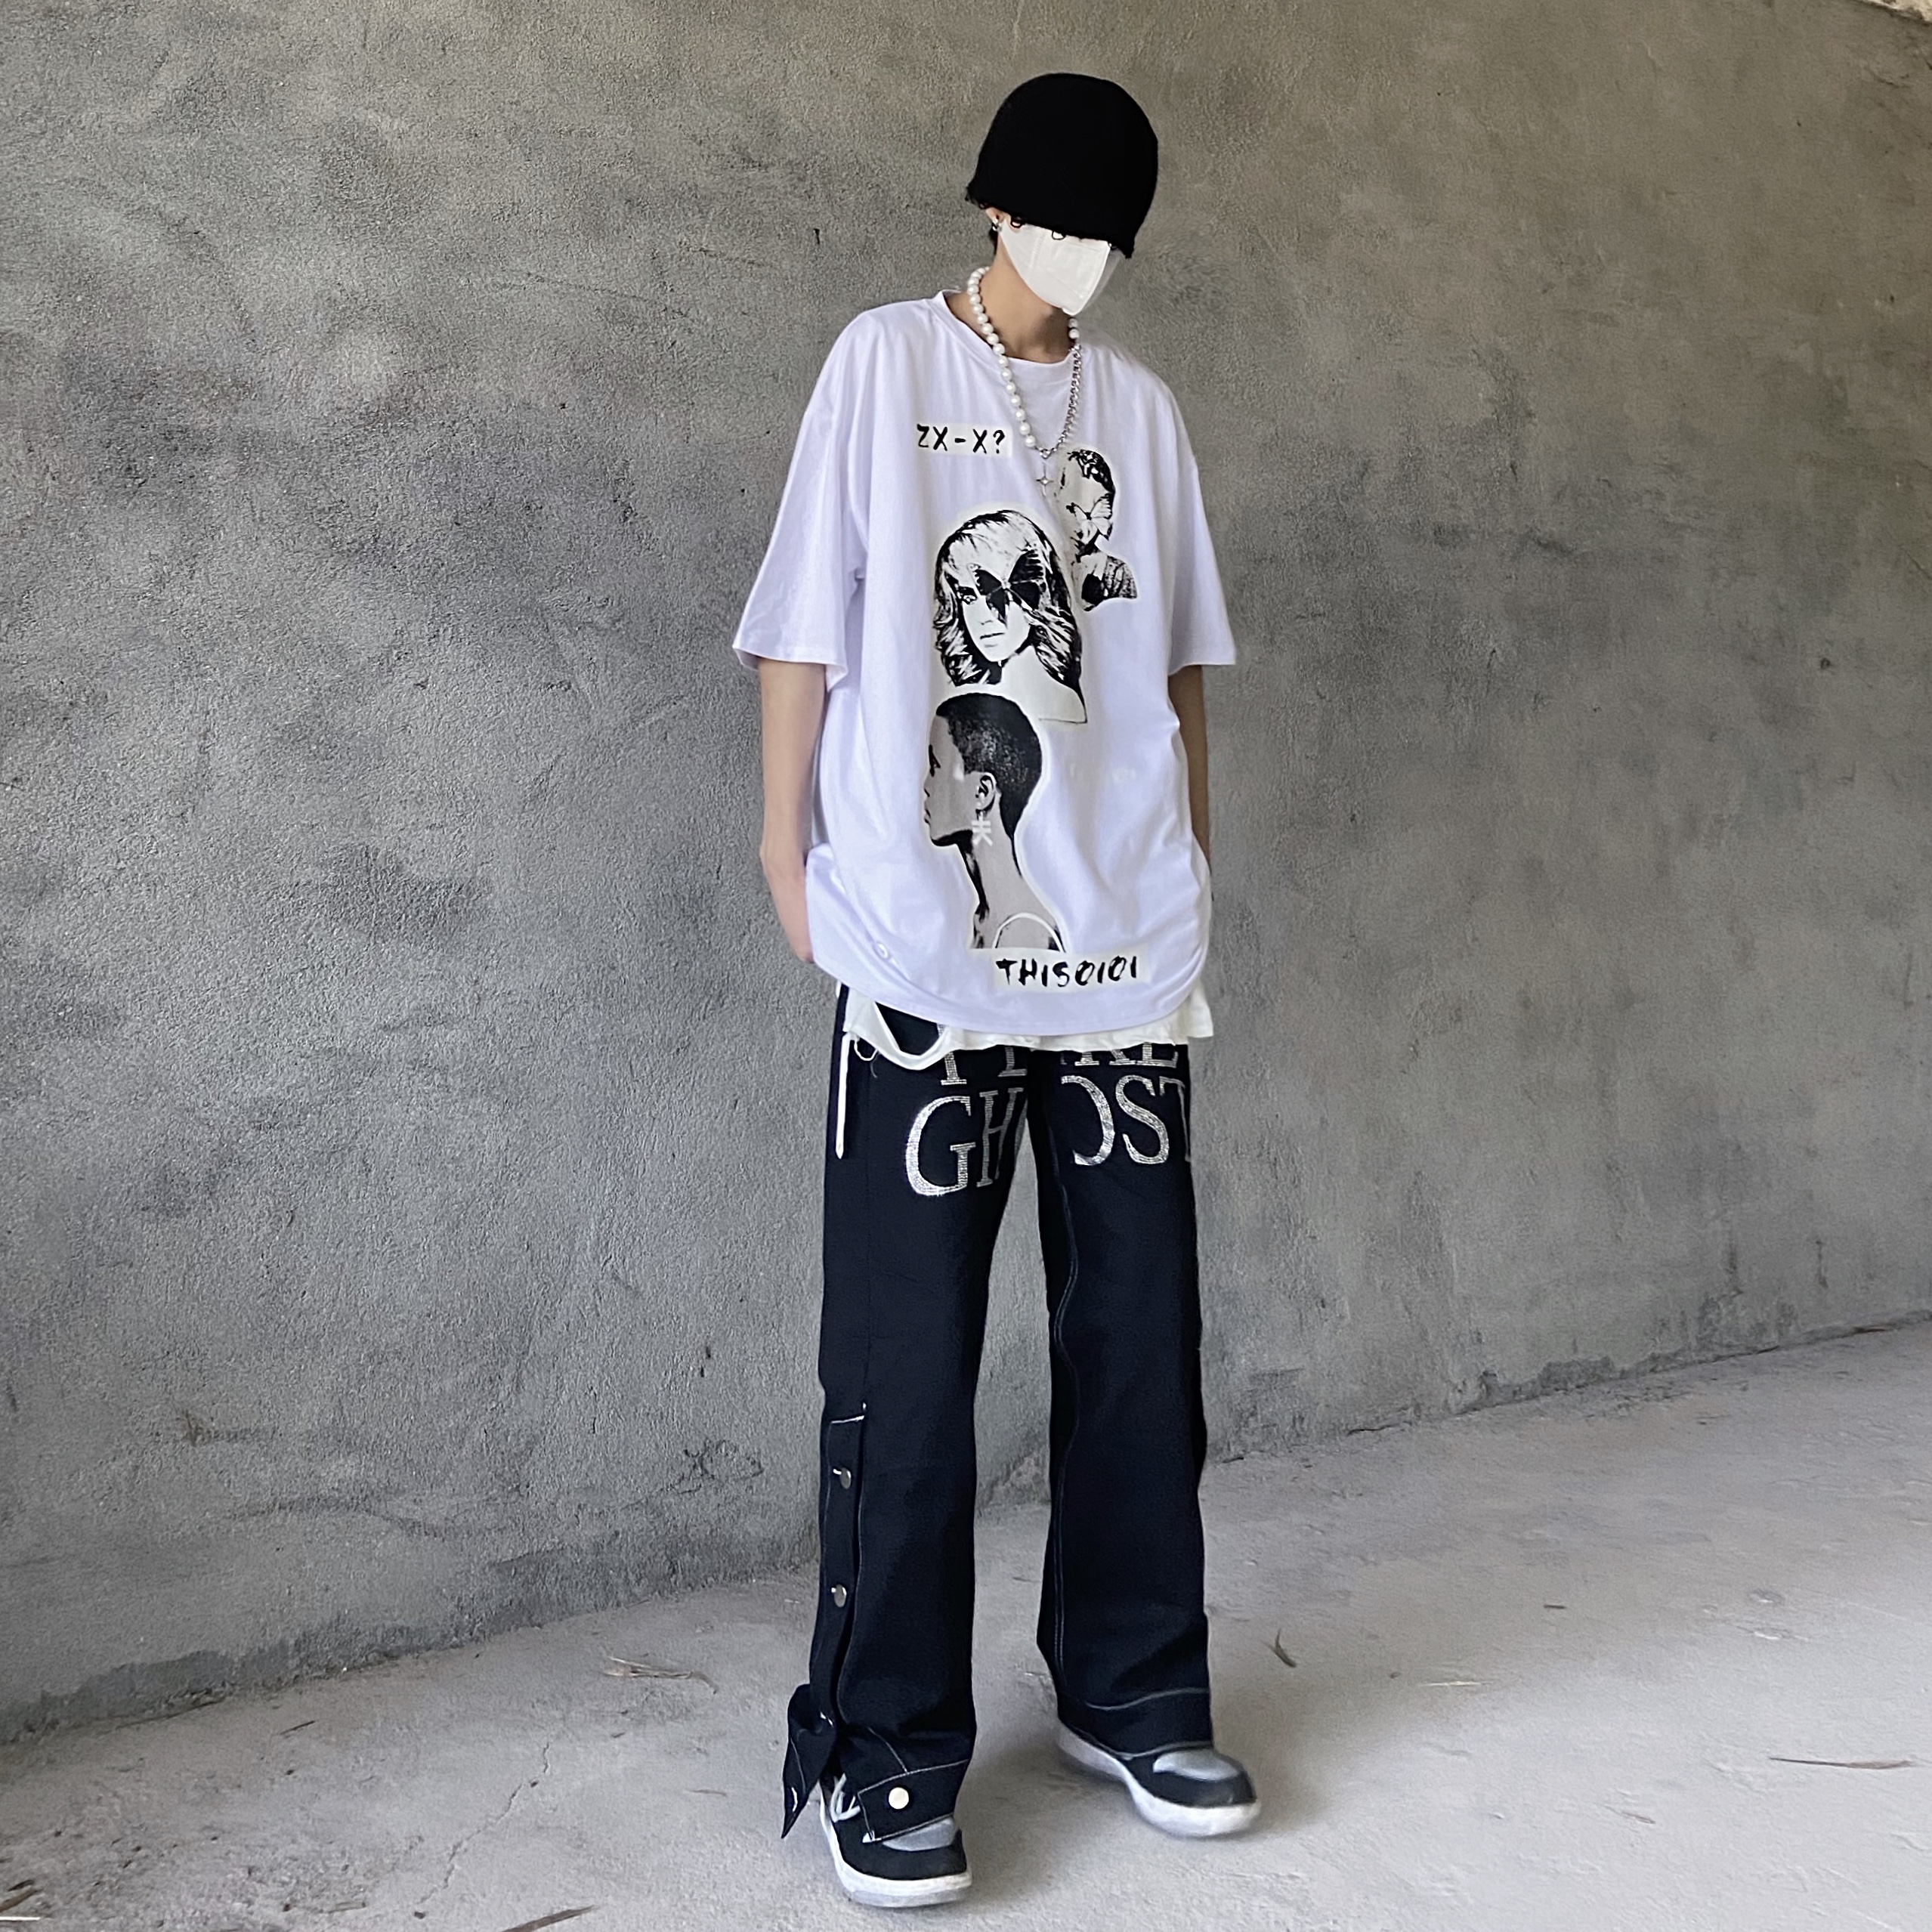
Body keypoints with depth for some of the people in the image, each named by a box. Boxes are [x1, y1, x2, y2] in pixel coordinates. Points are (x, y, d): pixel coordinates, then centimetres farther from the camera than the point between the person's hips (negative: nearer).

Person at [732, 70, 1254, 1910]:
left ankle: (1133, 1692, 25)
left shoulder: (1139, 405, 16)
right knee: (908, 1358, -2)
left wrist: (1193, 865, 14)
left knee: (1141, 1332, 8)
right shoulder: (884, 361, 6)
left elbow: (1173, 661, 18)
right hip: (925, 943, -4)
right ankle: (886, 1752, 12)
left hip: (1123, 944, 4)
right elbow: (802, 633, 4)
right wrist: (790, 851, 0)